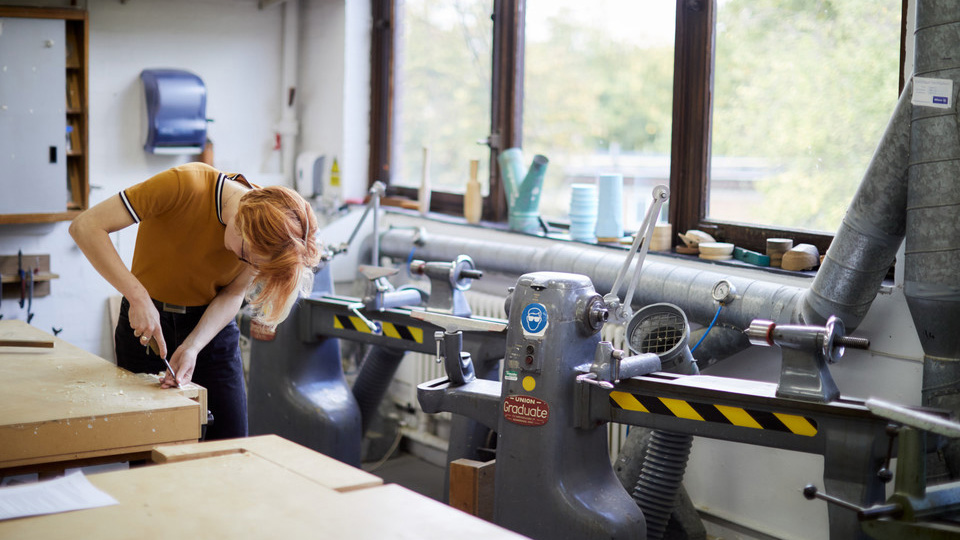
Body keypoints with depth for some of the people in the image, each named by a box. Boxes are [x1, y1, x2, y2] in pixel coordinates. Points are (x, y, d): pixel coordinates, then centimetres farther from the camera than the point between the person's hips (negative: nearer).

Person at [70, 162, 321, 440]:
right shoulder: (184, 185, -29)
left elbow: (232, 294, -7)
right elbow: (86, 226, -29)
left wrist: (192, 347, -23)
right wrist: (138, 297, -35)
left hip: (213, 323, 3)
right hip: (146, 321, -2)